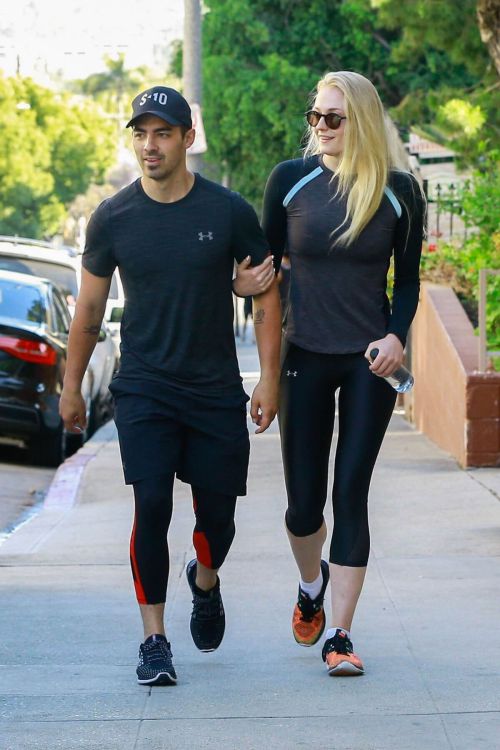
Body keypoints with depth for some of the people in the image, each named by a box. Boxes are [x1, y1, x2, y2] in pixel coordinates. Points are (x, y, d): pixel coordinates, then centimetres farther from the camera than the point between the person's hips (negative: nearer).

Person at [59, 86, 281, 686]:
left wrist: (269, 379, -1)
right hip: (143, 389, 0)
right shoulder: (113, 219, -2)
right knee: (151, 507, -13)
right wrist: (71, 385, 11)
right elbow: (89, 308, 9)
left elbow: (266, 294, 4)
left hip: (217, 390, 1)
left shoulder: (229, 212, -4)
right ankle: (154, 640, -2)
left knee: (217, 515, 6)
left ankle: (205, 582, 41)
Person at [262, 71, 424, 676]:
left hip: (369, 360, -1)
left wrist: (396, 336, -13)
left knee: (350, 494, -5)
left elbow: (407, 280, 5)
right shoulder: (290, 180, -1)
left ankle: (338, 636, -1)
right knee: (304, 500, 4)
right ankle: (311, 585, 37)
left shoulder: (398, 190, -2)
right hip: (305, 356, 1)